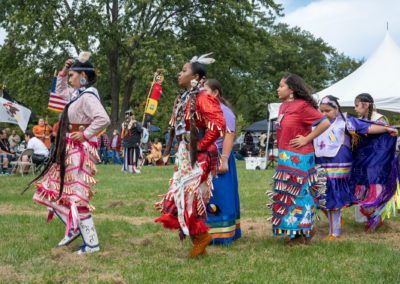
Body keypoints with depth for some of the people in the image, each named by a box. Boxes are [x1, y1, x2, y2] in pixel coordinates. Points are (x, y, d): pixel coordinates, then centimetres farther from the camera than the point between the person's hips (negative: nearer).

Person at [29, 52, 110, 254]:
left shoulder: (88, 96, -18)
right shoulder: (77, 93, 11)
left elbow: (103, 119, -31)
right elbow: (60, 91, 32)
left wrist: (85, 134, -22)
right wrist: (63, 72, 18)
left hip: (80, 150, -10)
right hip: (70, 150, 10)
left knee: (76, 196, -7)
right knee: (52, 189, 15)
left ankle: (92, 243, 0)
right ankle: (74, 228, 22)